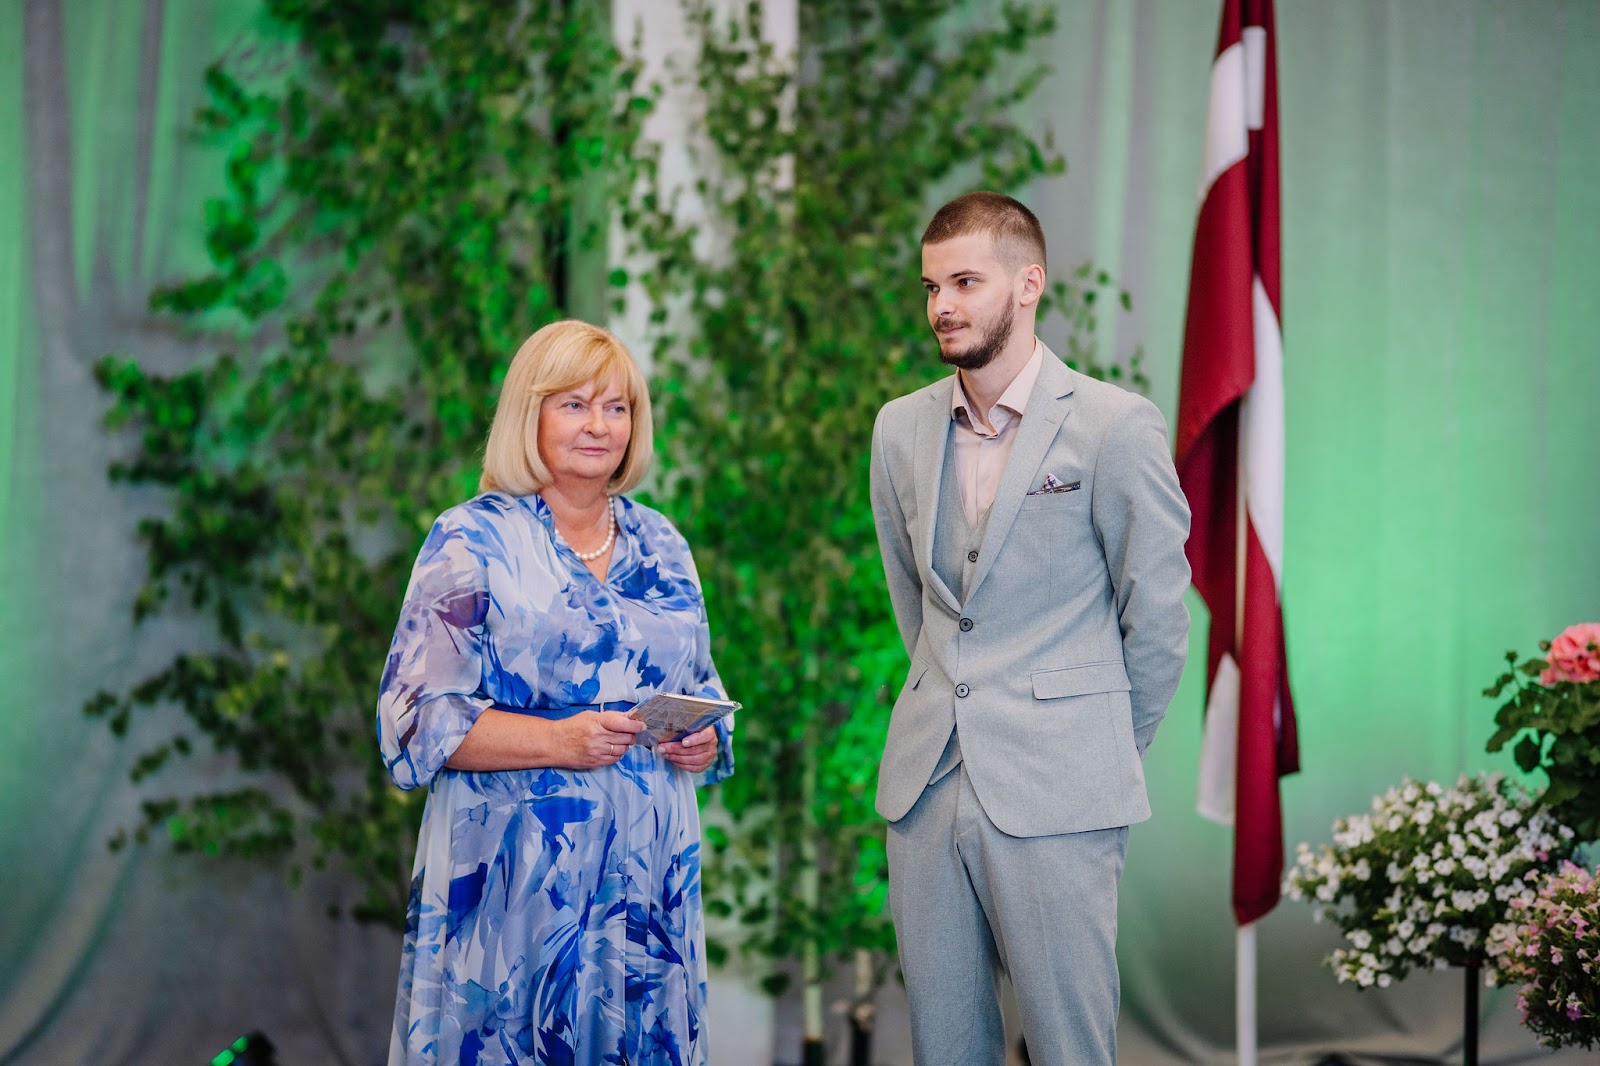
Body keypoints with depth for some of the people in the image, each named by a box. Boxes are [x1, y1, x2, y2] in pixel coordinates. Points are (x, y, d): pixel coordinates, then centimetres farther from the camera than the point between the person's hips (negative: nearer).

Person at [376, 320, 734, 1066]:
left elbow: (701, 691, 22)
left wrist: (706, 740, -1)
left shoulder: (661, 546, 14)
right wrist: (558, 740, -21)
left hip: (646, 877, 5)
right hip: (516, 876, -5)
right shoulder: (473, 542, -2)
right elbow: (420, 718, -9)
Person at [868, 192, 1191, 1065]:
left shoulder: (1115, 426, -6)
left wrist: (1107, 757, 9)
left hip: (1056, 794, -5)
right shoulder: (901, 428, 10)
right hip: (926, 785, 5)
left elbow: (1155, 617, 1)